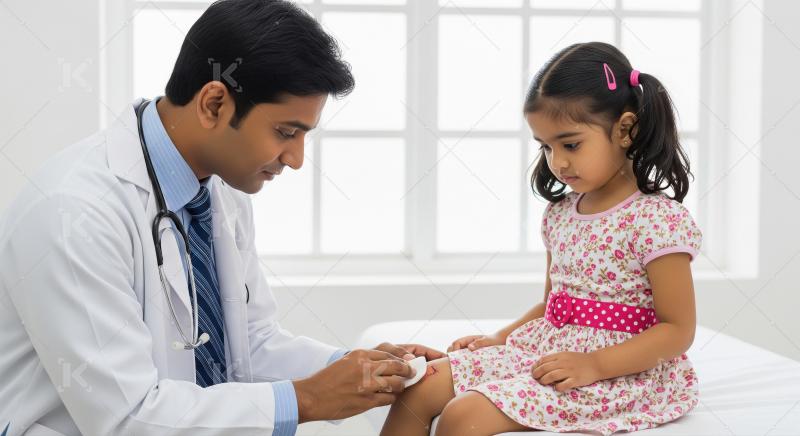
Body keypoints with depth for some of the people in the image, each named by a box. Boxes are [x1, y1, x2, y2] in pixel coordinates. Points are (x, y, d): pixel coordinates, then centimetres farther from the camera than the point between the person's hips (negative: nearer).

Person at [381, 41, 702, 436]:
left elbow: (678, 330, -14)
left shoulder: (656, 219, -14)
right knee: (419, 389, -4)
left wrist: (592, 364, -24)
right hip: (546, 349, 8)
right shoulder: (560, 213, 10)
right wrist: (500, 339, 6)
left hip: (618, 373, -8)